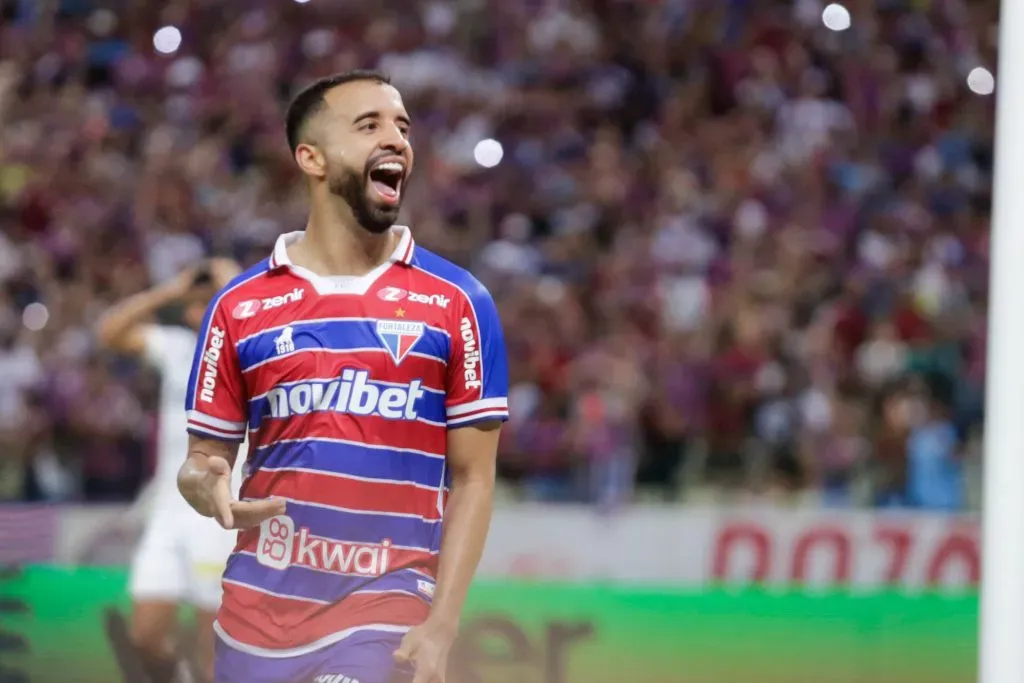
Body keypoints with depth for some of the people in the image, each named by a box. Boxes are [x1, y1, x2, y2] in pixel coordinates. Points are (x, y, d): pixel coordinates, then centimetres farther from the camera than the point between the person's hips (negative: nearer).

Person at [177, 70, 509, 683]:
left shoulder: (458, 303, 3)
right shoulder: (240, 306, 6)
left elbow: (472, 478, 1)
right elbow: (204, 457, 10)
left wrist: (441, 628, -8)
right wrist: (206, 487, -15)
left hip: (385, 618, -2)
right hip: (258, 616, 2)